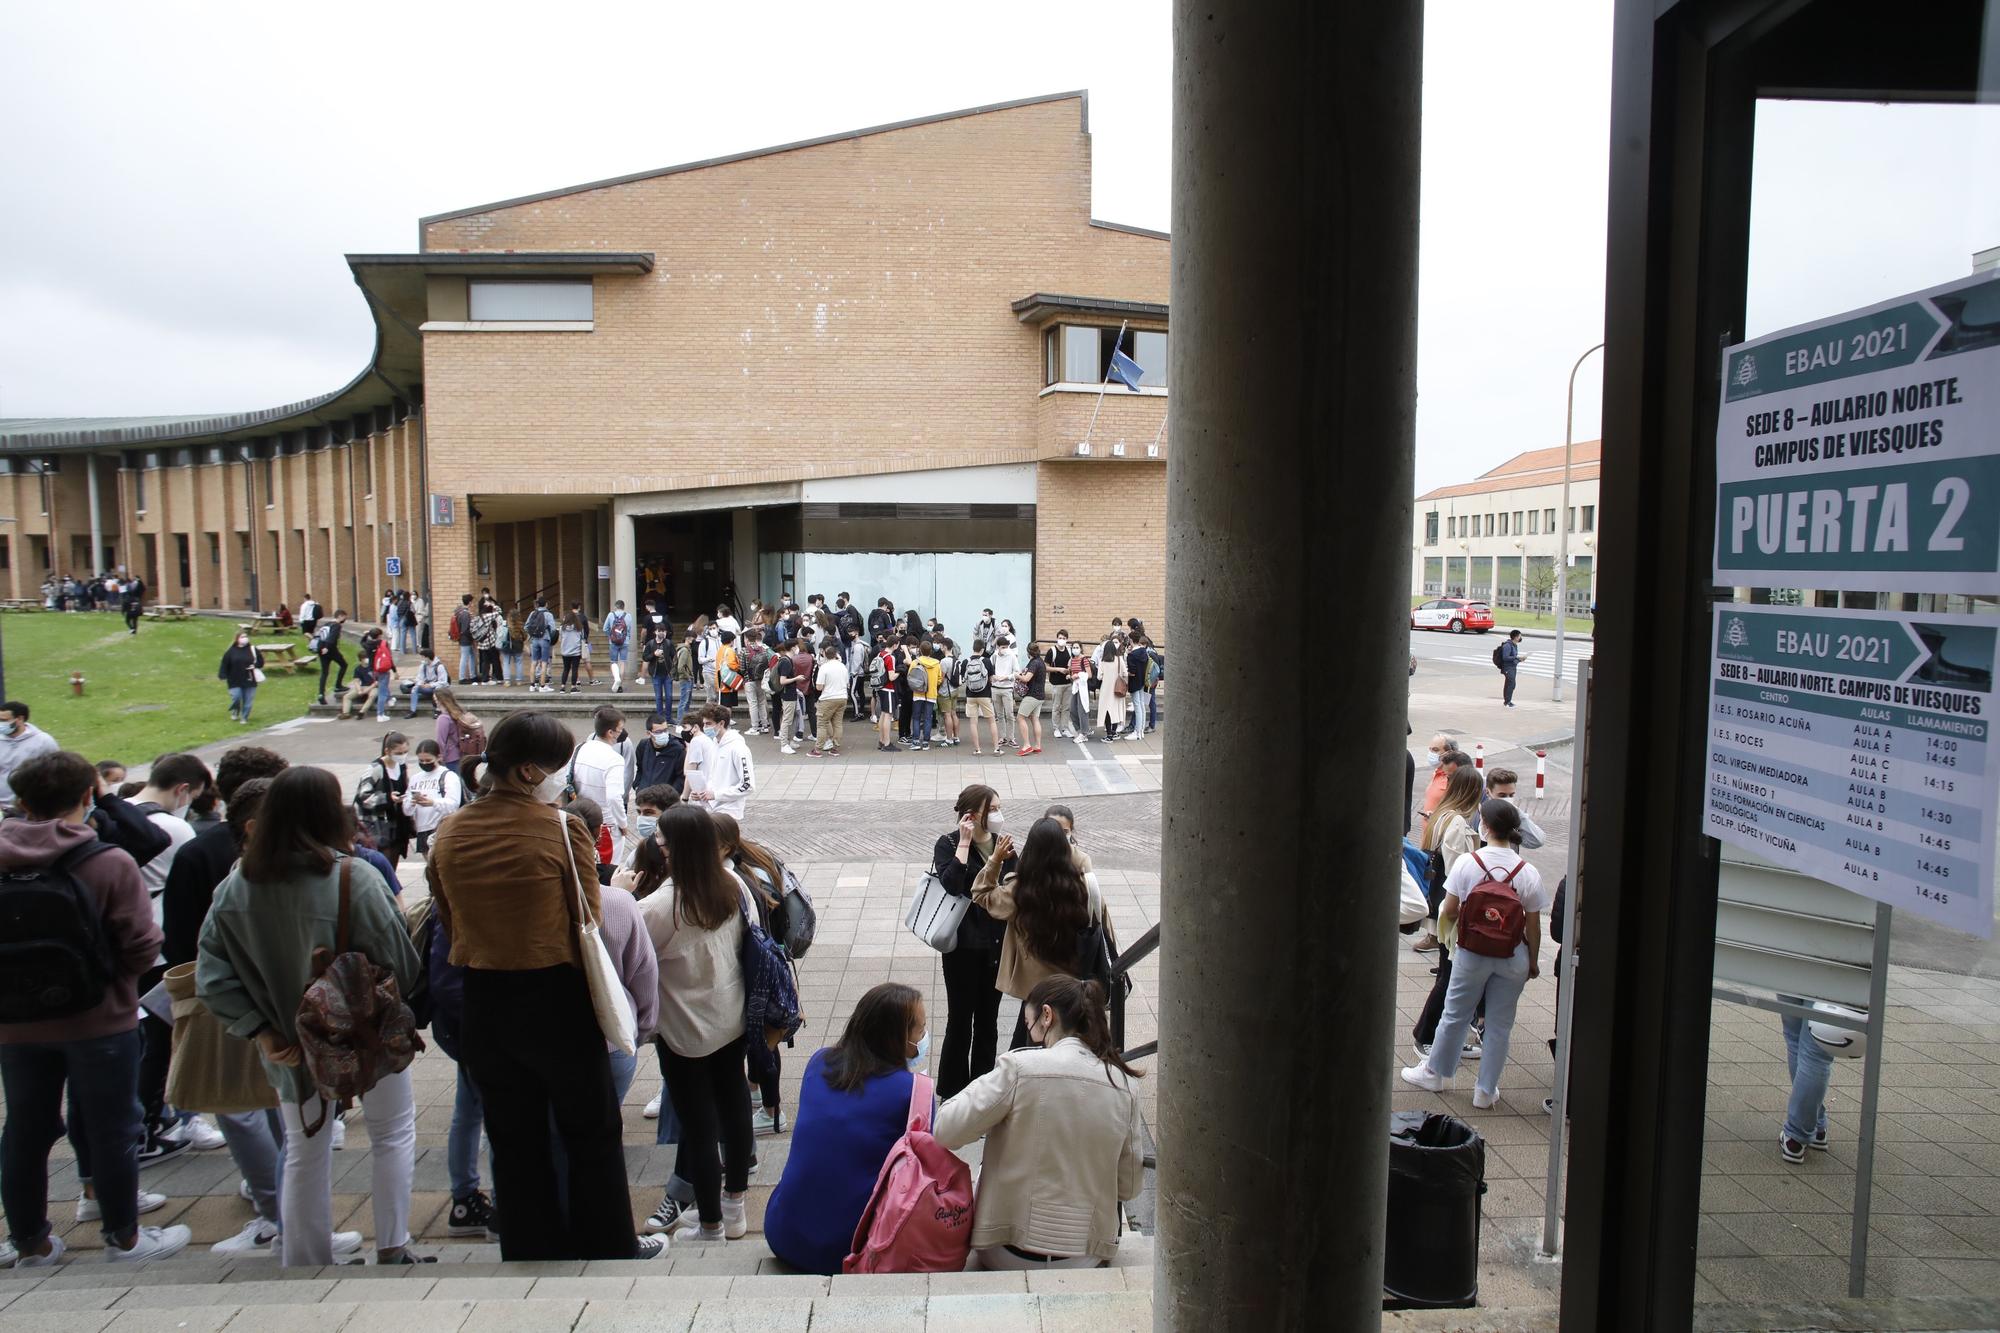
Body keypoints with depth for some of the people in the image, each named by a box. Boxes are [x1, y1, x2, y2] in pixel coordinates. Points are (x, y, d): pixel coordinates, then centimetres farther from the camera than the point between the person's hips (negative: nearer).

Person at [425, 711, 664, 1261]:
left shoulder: (446, 835, -2)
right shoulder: (562, 829, -18)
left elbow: (449, 926, 7)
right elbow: (589, 919, -11)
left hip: (482, 1003, 4)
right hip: (556, 999, -4)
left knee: (514, 1142, 18)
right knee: (591, 1133, 15)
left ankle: (531, 1251, 30)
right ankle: (608, 1248, 27)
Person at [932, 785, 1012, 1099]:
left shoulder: (1002, 844, 4)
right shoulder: (948, 844, -10)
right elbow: (951, 884, -27)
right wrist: (964, 843, -25)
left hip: (997, 944, 5)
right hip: (963, 946, -5)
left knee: (988, 1020, 15)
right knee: (960, 1020, 3)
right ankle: (952, 1092, 16)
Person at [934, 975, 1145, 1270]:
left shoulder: (1020, 1066, -15)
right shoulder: (1123, 1083, -3)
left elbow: (945, 1132, -14)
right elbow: (1130, 1186, 3)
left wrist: (980, 1088, 3)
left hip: (1009, 1256, -3)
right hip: (1087, 1258, 4)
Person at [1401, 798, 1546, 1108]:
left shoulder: (1467, 862, -12)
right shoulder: (1528, 873, -8)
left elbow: (1449, 912, -8)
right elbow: (1533, 926, -3)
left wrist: (1444, 923, 15)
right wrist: (1533, 962, 11)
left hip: (1472, 952, -1)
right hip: (1513, 956, 1)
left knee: (1456, 1015, 16)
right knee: (1500, 1024, 12)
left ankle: (1435, 1072, 31)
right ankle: (1486, 1090, 21)